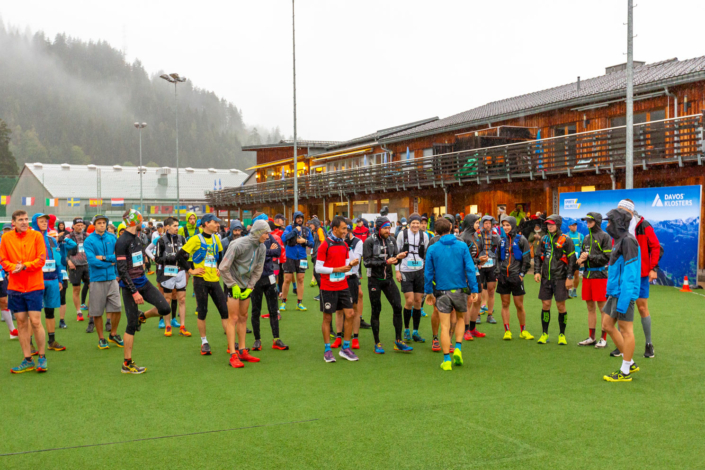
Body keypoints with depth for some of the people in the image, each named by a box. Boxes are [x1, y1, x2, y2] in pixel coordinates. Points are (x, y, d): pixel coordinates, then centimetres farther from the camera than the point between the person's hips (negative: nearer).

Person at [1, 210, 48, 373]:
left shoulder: (36, 236, -3)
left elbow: (41, 259, -6)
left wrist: (24, 266, -18)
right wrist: (13, 267, -14)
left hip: (34, 286, -3)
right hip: (15, 286, 3)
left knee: (35, 322, -5)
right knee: (21, 322, 6)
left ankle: (42, 358, 9)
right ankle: (27, 360, 15)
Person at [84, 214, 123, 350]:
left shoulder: (112, 238, 6)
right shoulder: (89, 241, -4)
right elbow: (91, 260, -14)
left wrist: (104, 257, -12)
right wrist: (110, 263, -8)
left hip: (112, 278, 3)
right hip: (97, 279, -3)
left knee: (117, 308, 2)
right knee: (97, 311, 3)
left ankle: (113, 334, 23)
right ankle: (101, 338, 17)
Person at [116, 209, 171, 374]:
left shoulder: (136, 239, 11)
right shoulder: (122, 242, -15)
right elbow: (122, 270, -19)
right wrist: (134, 292, -22)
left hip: (143, 282, 7)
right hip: (130, 286, -7)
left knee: (164, 308, -8)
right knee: (132, 325, -2)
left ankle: (142, 317, 22)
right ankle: (127, 364, 8)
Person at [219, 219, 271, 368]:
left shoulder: (262, 248, -3)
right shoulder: (239, 245, -23)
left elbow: (258, 270, 6)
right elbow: (223, 267, -20)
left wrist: (250, 287, -3)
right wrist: (233, 285, -15)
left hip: (246, 285, 7)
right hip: (233, 285, -6)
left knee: (243, 317, 11)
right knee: (233, 318, -6)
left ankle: (242, 351, 20)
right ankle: (233, 356, -5)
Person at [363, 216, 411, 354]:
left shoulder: (390, 240, 6)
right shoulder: (369, 242, -9)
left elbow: (394, 259, 10)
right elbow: (367, 262, -14)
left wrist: (398, 257, -13)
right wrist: (385, 261, -21)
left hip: (388, 279, 4)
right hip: (374, 279, -4)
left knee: (397, 307, -3)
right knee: (376, 311, 3)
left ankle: (398, 341, 6)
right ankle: (377, 343, 13)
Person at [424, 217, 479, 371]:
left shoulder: (432, 249, -1)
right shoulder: (462, 246, -2)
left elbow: (428, 272, 0)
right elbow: (470, 269, -6)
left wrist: (428, 292, 9)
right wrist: (474, 289, -3)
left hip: (442, 292, 0)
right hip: (459, 289, 0)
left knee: (445, 326, 3)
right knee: (460, 318, 23)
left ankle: (447, 360, 3)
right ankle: (458, 349, 8)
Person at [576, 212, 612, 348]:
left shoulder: (604, 237, -4)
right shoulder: (587, 238, 16)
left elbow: (607, 257, -10)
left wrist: (589, 257, -14)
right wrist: (581, 259, -1)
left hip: (599, 275, -7)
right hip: (587, 275, 7)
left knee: (602, 307, -2)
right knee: (590, 307, 10)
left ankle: (604, 338, 3)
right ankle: (591, 337, 17)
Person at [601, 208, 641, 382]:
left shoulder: (628, 241, -16)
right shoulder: (619, 240, 14)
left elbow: (630, 273, -21)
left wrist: (623, 299, -23)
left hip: (624, 294, -10)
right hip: (615, 293, 10)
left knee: (626, 330, -2)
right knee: (607, 325, 13)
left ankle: (625, 372, 7)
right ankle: (630, 363, 22)